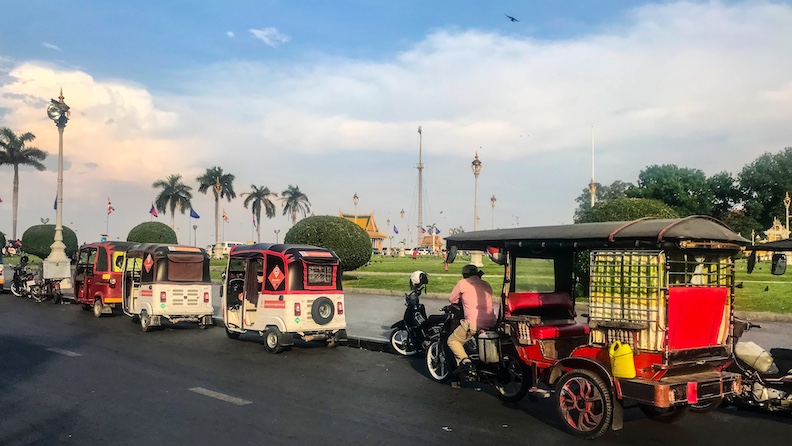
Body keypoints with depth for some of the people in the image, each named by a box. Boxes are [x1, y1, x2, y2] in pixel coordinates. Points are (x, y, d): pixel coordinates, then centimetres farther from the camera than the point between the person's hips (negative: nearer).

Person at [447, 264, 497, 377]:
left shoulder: (463, 283, 1)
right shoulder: (487, 285, 18)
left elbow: (452, 299, 10)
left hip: (473, 323, -6)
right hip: (491, 323, 6)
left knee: (453, 341, 9)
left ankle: (464, 360, -13)